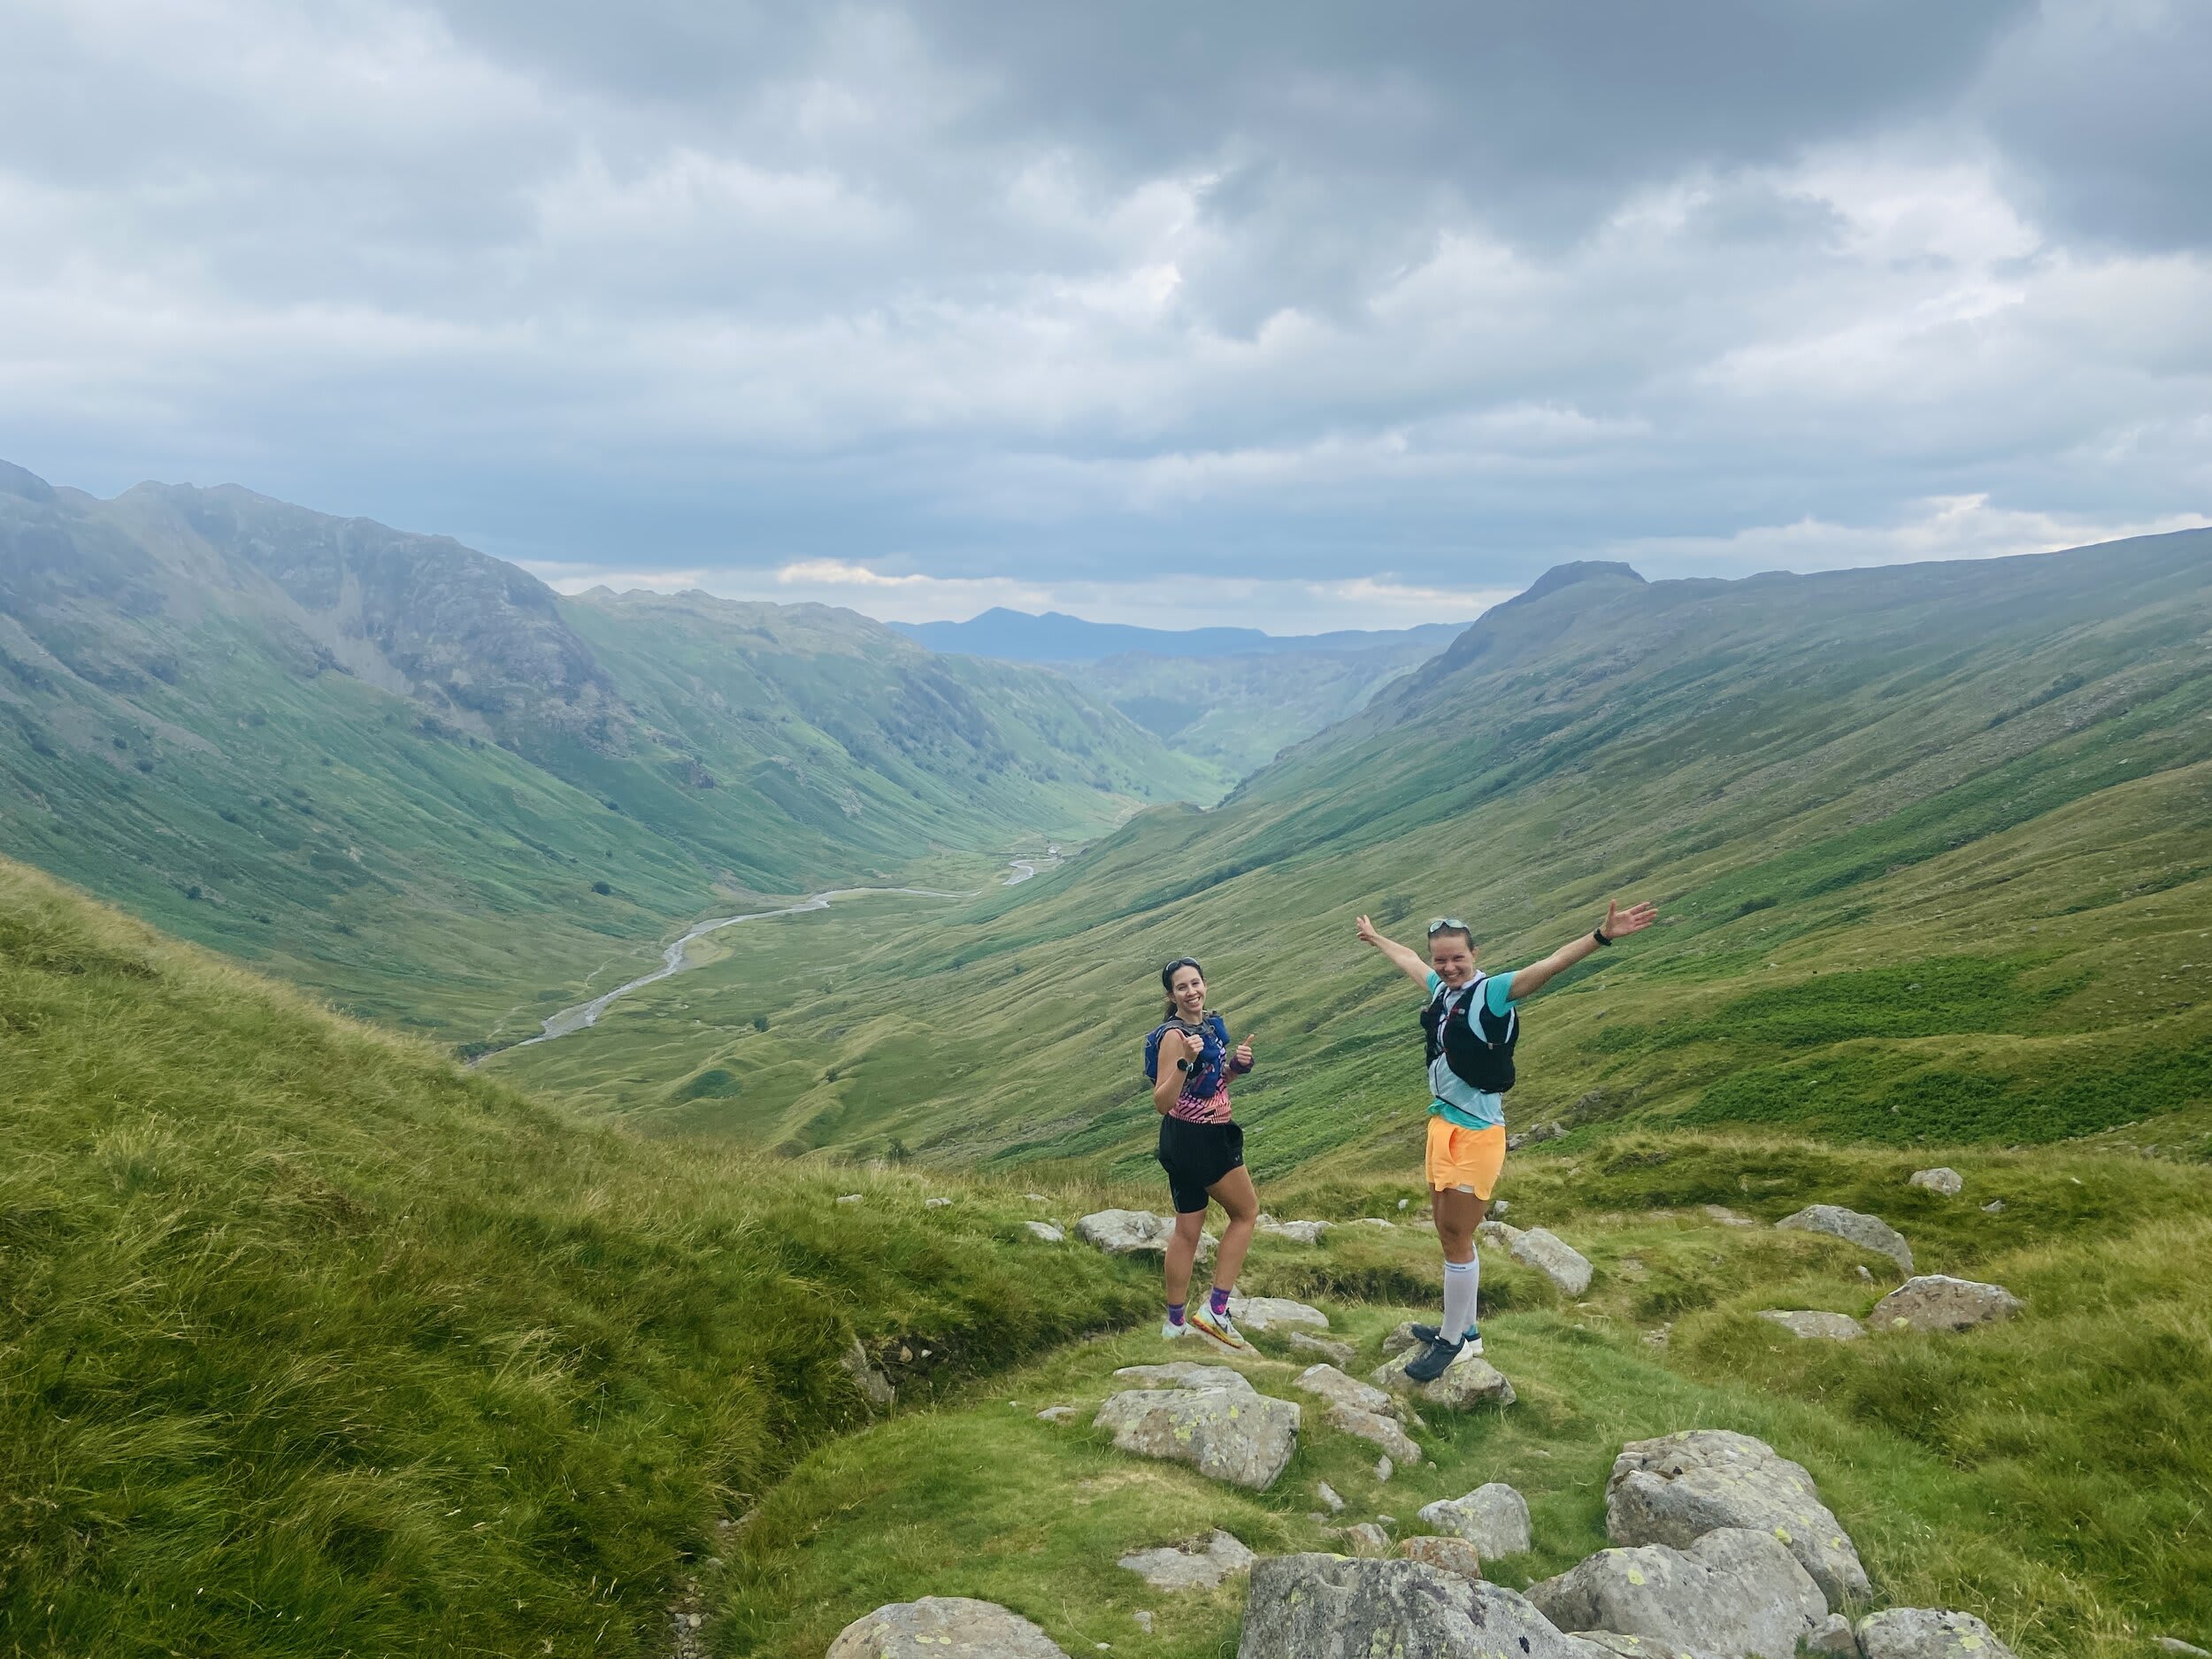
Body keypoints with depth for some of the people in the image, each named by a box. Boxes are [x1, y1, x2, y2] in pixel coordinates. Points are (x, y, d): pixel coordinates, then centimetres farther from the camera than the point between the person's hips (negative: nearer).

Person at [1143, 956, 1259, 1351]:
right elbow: (1161, 1103, -25)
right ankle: (1214, 1310, 8)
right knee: (1247, 1211, 6)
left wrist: (1236, 1064, 1)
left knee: (1188, 1230, 13)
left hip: (1209, 1137, 8)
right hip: (1195, 1139, -8)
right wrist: (1185, 1062, -38)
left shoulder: (1212, 1024, 7)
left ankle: (1176, 1323, 22)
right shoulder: (1174, 1035, -20)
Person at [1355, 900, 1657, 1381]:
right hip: (1441, 1124, 8)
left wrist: (1602, 936, -43)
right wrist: (1376, 938, 45)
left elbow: (1553, 963, -30)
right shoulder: (1441, 988, 6)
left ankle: (1451, 1342, 14)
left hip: (1477, 1133, -8)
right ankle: (1464, 1329, 31)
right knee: (1447, 1234, 16)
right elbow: (1407, 959, 28)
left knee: (1458, 1239, 1)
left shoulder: (1493, 993, -15)